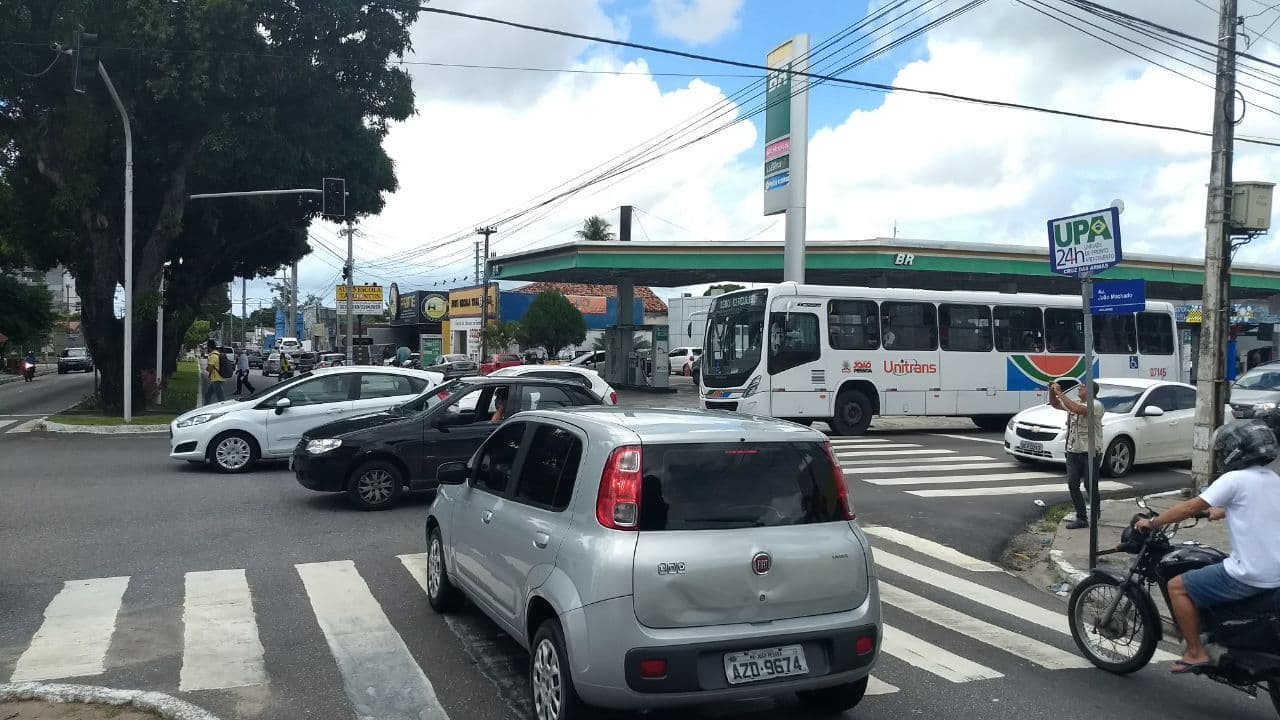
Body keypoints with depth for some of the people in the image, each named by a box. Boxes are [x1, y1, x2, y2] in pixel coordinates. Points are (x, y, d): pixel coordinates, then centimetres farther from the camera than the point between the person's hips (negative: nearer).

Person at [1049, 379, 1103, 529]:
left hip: (1090, 452, -7)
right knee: (1072, 484, -1)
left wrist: (1060, 393, -24)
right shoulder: (1074, 403, 14)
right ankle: (1081, 518, 2)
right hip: (1073, 452, 7)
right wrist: (1052, 391, 2)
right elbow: (1055, 404, 21)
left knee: (1090, 486, 0)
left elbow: (1078, 409, -28)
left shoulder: (1095, 404, -11)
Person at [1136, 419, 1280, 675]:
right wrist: (1221, 512, 41)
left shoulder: (1235, 479, -13)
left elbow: (1190, 507, -12)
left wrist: (1151, 522, -2)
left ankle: (1196, 653, 1)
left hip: (1249, 576, -9)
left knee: (1177, 586, 0)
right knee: (1210, 569, 33)